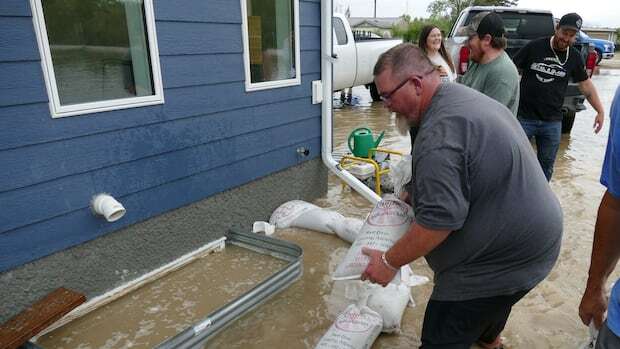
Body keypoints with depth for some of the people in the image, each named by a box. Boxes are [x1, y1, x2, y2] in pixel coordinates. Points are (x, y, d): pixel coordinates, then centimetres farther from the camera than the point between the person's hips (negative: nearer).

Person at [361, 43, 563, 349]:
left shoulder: (439, 132, -28)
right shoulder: (469, 98, 6)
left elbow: (439, 220, -30)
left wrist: (389, 262, -17)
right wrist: (415, 195, 12)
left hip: (502, 259, -10)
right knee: (493, 302, 36)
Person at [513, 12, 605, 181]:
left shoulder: (574, 57, 5)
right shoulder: (534, 47, -6)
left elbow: (585, 84, 14)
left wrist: (600, 111, 13)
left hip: (552, 122, 3)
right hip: (524, 117, -3)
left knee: (547, 164, 12)